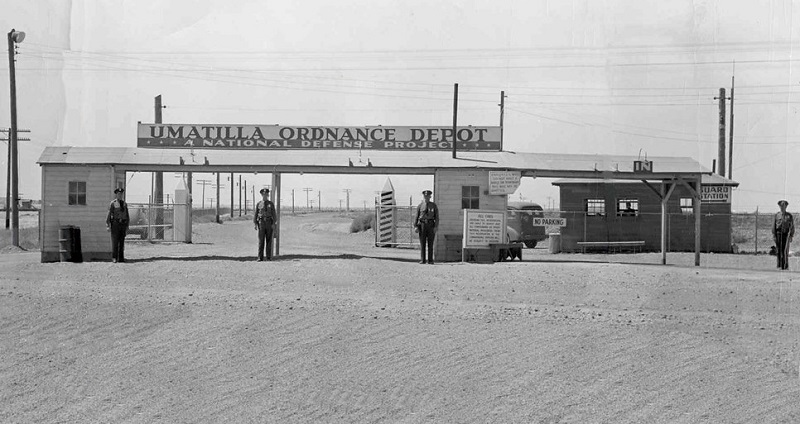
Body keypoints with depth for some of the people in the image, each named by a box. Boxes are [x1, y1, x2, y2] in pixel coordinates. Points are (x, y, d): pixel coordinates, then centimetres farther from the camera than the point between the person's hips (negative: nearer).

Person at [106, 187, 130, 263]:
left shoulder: (124, 204, 11)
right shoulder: (112, 203, -2)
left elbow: (127, 216, 14)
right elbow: (108, 215, -6)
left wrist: (127, 227, 8)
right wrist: (107, 226, -14)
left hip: (123, 224, 4)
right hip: (115, 223, -4)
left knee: (122, 242, 5)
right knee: (115, 241, -4)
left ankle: (121, 258, 9)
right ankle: (114, 258, 0)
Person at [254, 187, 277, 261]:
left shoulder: (271, 204, 6)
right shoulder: (259, 204, 8)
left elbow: (274, 214, 2)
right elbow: (255, 214, 6)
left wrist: (273, 224, -8)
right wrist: (255, 224, -4)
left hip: (269, 223, 0)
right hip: (261, 222, 0)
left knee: (269, 240, 2)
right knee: (261, 240, -5)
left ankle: (269, 257, 6)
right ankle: (260, 257, -4)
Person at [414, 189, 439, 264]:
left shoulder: (434, 206, 6)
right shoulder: (420, 206, 7)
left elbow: (436, 217, 2)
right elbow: (416, 216, 6)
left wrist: (436, 227, -8)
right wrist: (416, 226, -3)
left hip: (431, 225, 0)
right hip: (422, 224, 0)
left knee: (430, 243, 0)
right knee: (422, 243, -1)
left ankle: (430, 260, 3)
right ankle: (422, 260, 2)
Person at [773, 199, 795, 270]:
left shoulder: (789, 216, 4)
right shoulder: (777, 215, 9)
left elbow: (792, 227, 3)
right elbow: (774, 225, 8)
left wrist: (791, 236, -5)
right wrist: (773, 235, 0)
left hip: (786, 234, -2)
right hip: (778, 234, 2)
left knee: (785, 250, -9)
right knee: (779, 250, 0)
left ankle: (785, 266, -6)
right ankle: (780, 265, 5)